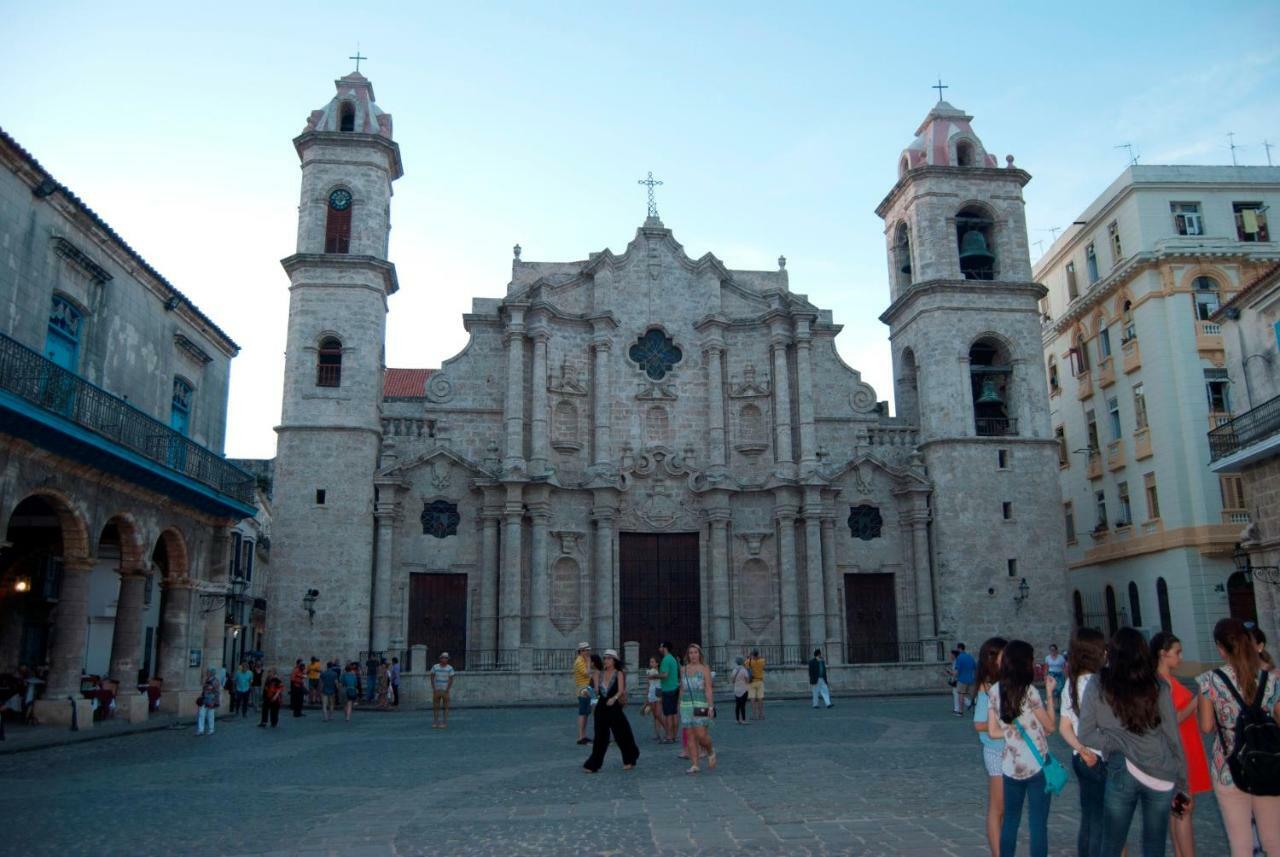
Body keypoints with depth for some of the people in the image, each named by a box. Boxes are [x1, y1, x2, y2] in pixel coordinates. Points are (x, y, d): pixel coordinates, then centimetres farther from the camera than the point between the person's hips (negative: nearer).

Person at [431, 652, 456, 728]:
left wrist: (447, 690, -15)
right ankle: (435, 723, 9)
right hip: (436, 690, 2)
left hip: (445, 691, -2)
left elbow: (451, 680, -8)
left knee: (445, 707, 0)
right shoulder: (435, 667, -2)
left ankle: (444, 723, 3)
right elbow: (432, 678, 0)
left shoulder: (450, 668, -8)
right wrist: (434, 689, -8)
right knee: (435, 707, 2)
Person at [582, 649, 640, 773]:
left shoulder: (619, 674, -4)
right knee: (600, 736, 3)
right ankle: (593, 765, 7)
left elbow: (621, 690, -16)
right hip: (601, 707, 3)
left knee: (621, 735, 6)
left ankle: (629, 761, 26)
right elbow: (596, 691, 4)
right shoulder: (600, 674, 8)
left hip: (614, 707, -3)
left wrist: (614, 698, -33)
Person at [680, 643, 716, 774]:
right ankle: (695, 765, 5)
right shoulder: (684, 670, 10)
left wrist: (711, 707, -15)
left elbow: (709, 689, -7)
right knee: (691, 736, 1)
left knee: (701, 735, -10)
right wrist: (680, 708, 16)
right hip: (687, 706, 4)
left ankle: (710, 751, 20)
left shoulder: (705, 669, -2)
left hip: (701, 706, -4)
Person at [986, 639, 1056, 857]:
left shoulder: (994, 691, 0)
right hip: (1036, 764, -4)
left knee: (1010, 820, 15)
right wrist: (1050, 693, 3)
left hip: (1010, 765, 4)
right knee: (1038, 823, 5)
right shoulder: (1029, 691, -14)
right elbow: (1049, 726, -2)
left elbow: (993, 731, 2)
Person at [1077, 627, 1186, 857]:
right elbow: (1174, 739, 4)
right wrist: (1181, 784, 11)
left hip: (1122, 771, -1)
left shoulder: (1097, 687, -2)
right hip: (1162, 775, 1)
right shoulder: (1158, 688, 0)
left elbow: (1085, 735, -2)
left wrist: (1116, 743, 1)